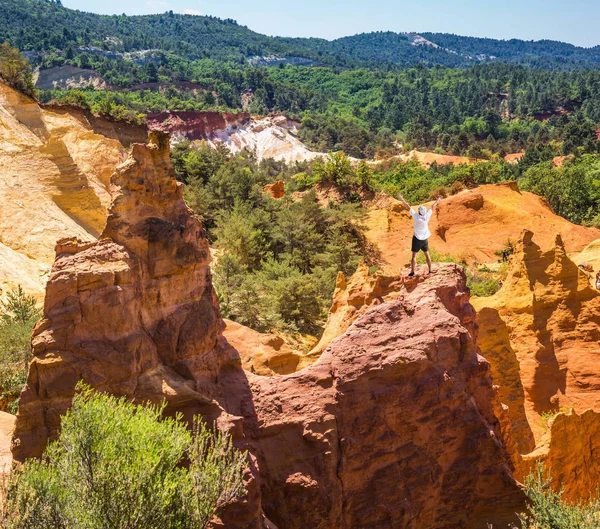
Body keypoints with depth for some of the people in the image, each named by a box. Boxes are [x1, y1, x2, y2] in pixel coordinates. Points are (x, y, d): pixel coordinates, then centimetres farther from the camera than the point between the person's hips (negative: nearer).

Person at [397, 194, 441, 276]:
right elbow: (432, 207, 4)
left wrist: (402, 199, -10)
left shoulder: (416, 216, -18)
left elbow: (408, 207, -15)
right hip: (425, 239, 3)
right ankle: (430, 270, 17)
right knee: (427, 254, 14)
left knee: (414, 255, 0)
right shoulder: (426, 216, -10)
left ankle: (412, 271, -5)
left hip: (417, 239, -3)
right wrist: (438, 200, 17)